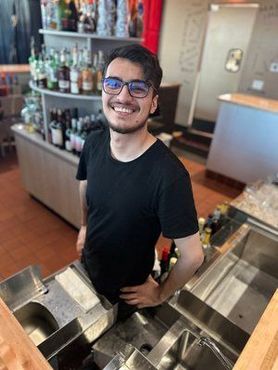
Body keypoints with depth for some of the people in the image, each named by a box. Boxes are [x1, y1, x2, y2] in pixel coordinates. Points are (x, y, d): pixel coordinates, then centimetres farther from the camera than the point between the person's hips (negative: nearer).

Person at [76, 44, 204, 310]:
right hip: (87, 265, 6)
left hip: (126, 291, -5)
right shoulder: (94, 142, -17)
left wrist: (161, 294, -12)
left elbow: (193, 256, -27)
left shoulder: (169, 175, -37)